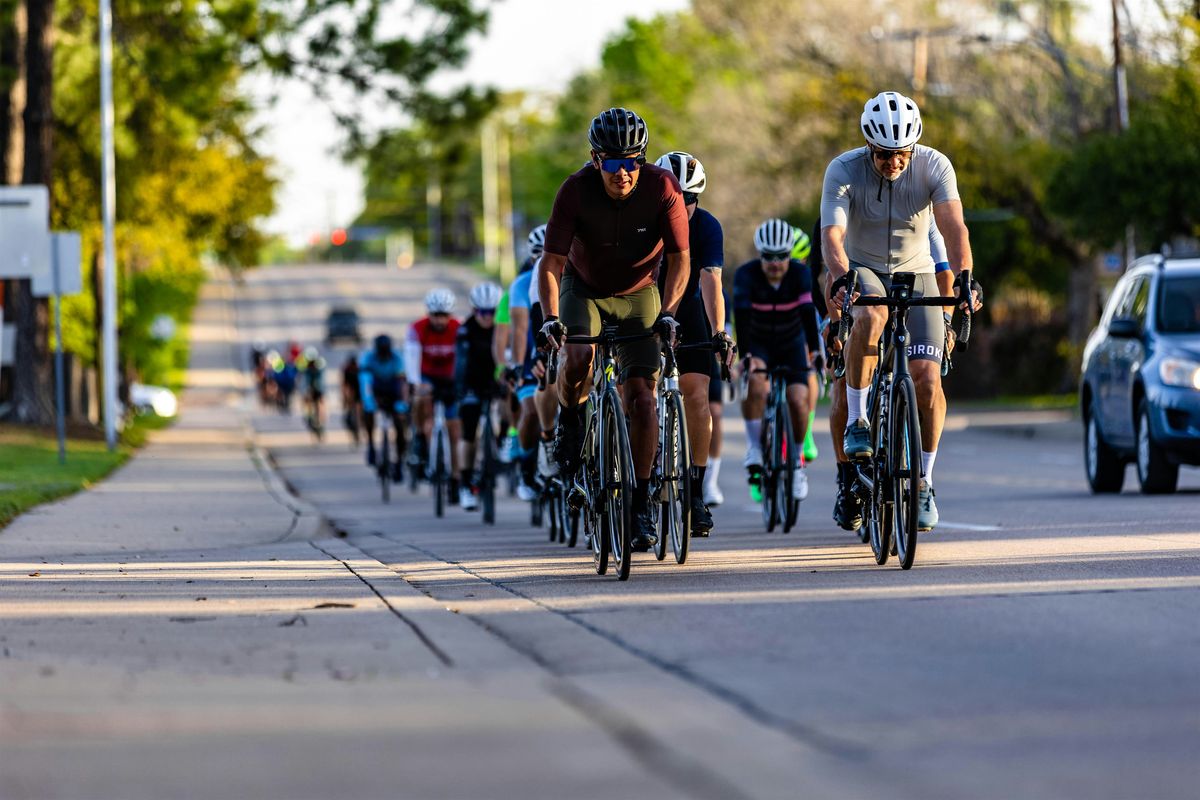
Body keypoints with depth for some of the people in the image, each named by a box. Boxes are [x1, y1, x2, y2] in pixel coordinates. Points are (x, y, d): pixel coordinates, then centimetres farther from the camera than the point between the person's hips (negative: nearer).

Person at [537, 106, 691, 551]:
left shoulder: (662, 188, -24)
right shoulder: (576, 190, -26)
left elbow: (679, 259, -18)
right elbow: (552, 261, -24)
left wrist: (667, 312, -32)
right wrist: (551, 317, -39)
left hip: (638, 294, 0)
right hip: (585, 287, 0)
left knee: (641, 393, -11)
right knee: (579, 356, -31)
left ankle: (641, 503, -3)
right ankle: (569, 419, 3)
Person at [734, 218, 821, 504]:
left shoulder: (800, 274, -22)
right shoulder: (746, 275, -25)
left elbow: (808, 312, -34)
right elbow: (741, 316, -35)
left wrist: (814, 350, -46)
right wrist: (745, 354, -47)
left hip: (791, 345, 1)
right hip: (758, 345, -1)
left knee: (798, 400, -17)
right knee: (754, 381, -32)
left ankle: (797, 460, 7)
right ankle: (754, 449, -19)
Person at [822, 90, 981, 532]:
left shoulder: (934, 167, -18)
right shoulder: (844, 170, -21)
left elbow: (954, 227, -29)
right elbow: (832, 234, -32)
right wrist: (841, 279, -52)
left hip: (915, 272, 1)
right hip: (862, 270, -1)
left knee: (927, 378, -12)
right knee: (869, 317, -38)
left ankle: (924, 483, 4)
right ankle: (857, 420, -22)